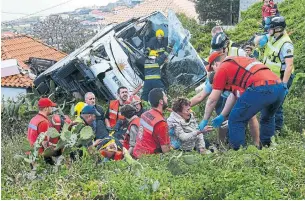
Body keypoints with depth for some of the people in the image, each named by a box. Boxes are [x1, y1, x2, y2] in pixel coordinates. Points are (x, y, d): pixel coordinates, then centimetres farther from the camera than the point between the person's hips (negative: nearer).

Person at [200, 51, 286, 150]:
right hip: (280, 86, 8)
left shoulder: (222, 68, 12)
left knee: (236, 120, 6)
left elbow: (212, 100, 13)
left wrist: (204, 121, 25)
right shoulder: (241, 60, 36)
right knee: (267, 118, 33)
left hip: (261, 88, -8)